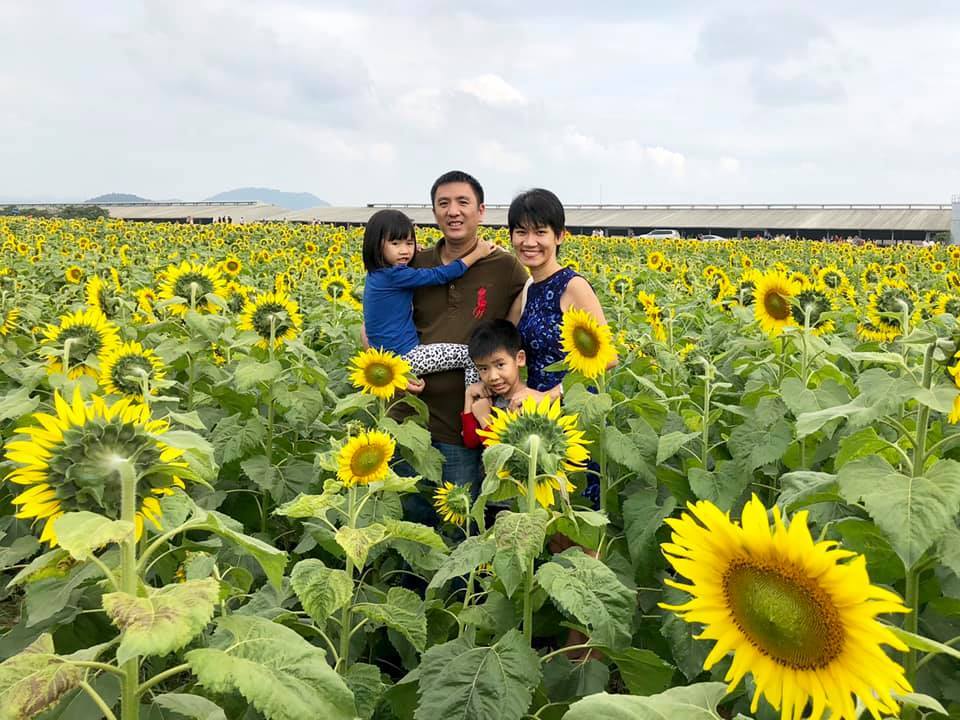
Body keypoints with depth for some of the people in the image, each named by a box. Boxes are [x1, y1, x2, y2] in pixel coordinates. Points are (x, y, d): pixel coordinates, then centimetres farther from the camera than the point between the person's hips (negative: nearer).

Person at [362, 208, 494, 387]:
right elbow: (440, 275, -17)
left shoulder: (376, 274, 7)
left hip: (387, 356, 10)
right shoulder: (395, 275, -20)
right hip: (405, 357, -10)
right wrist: (477, 253, -7)